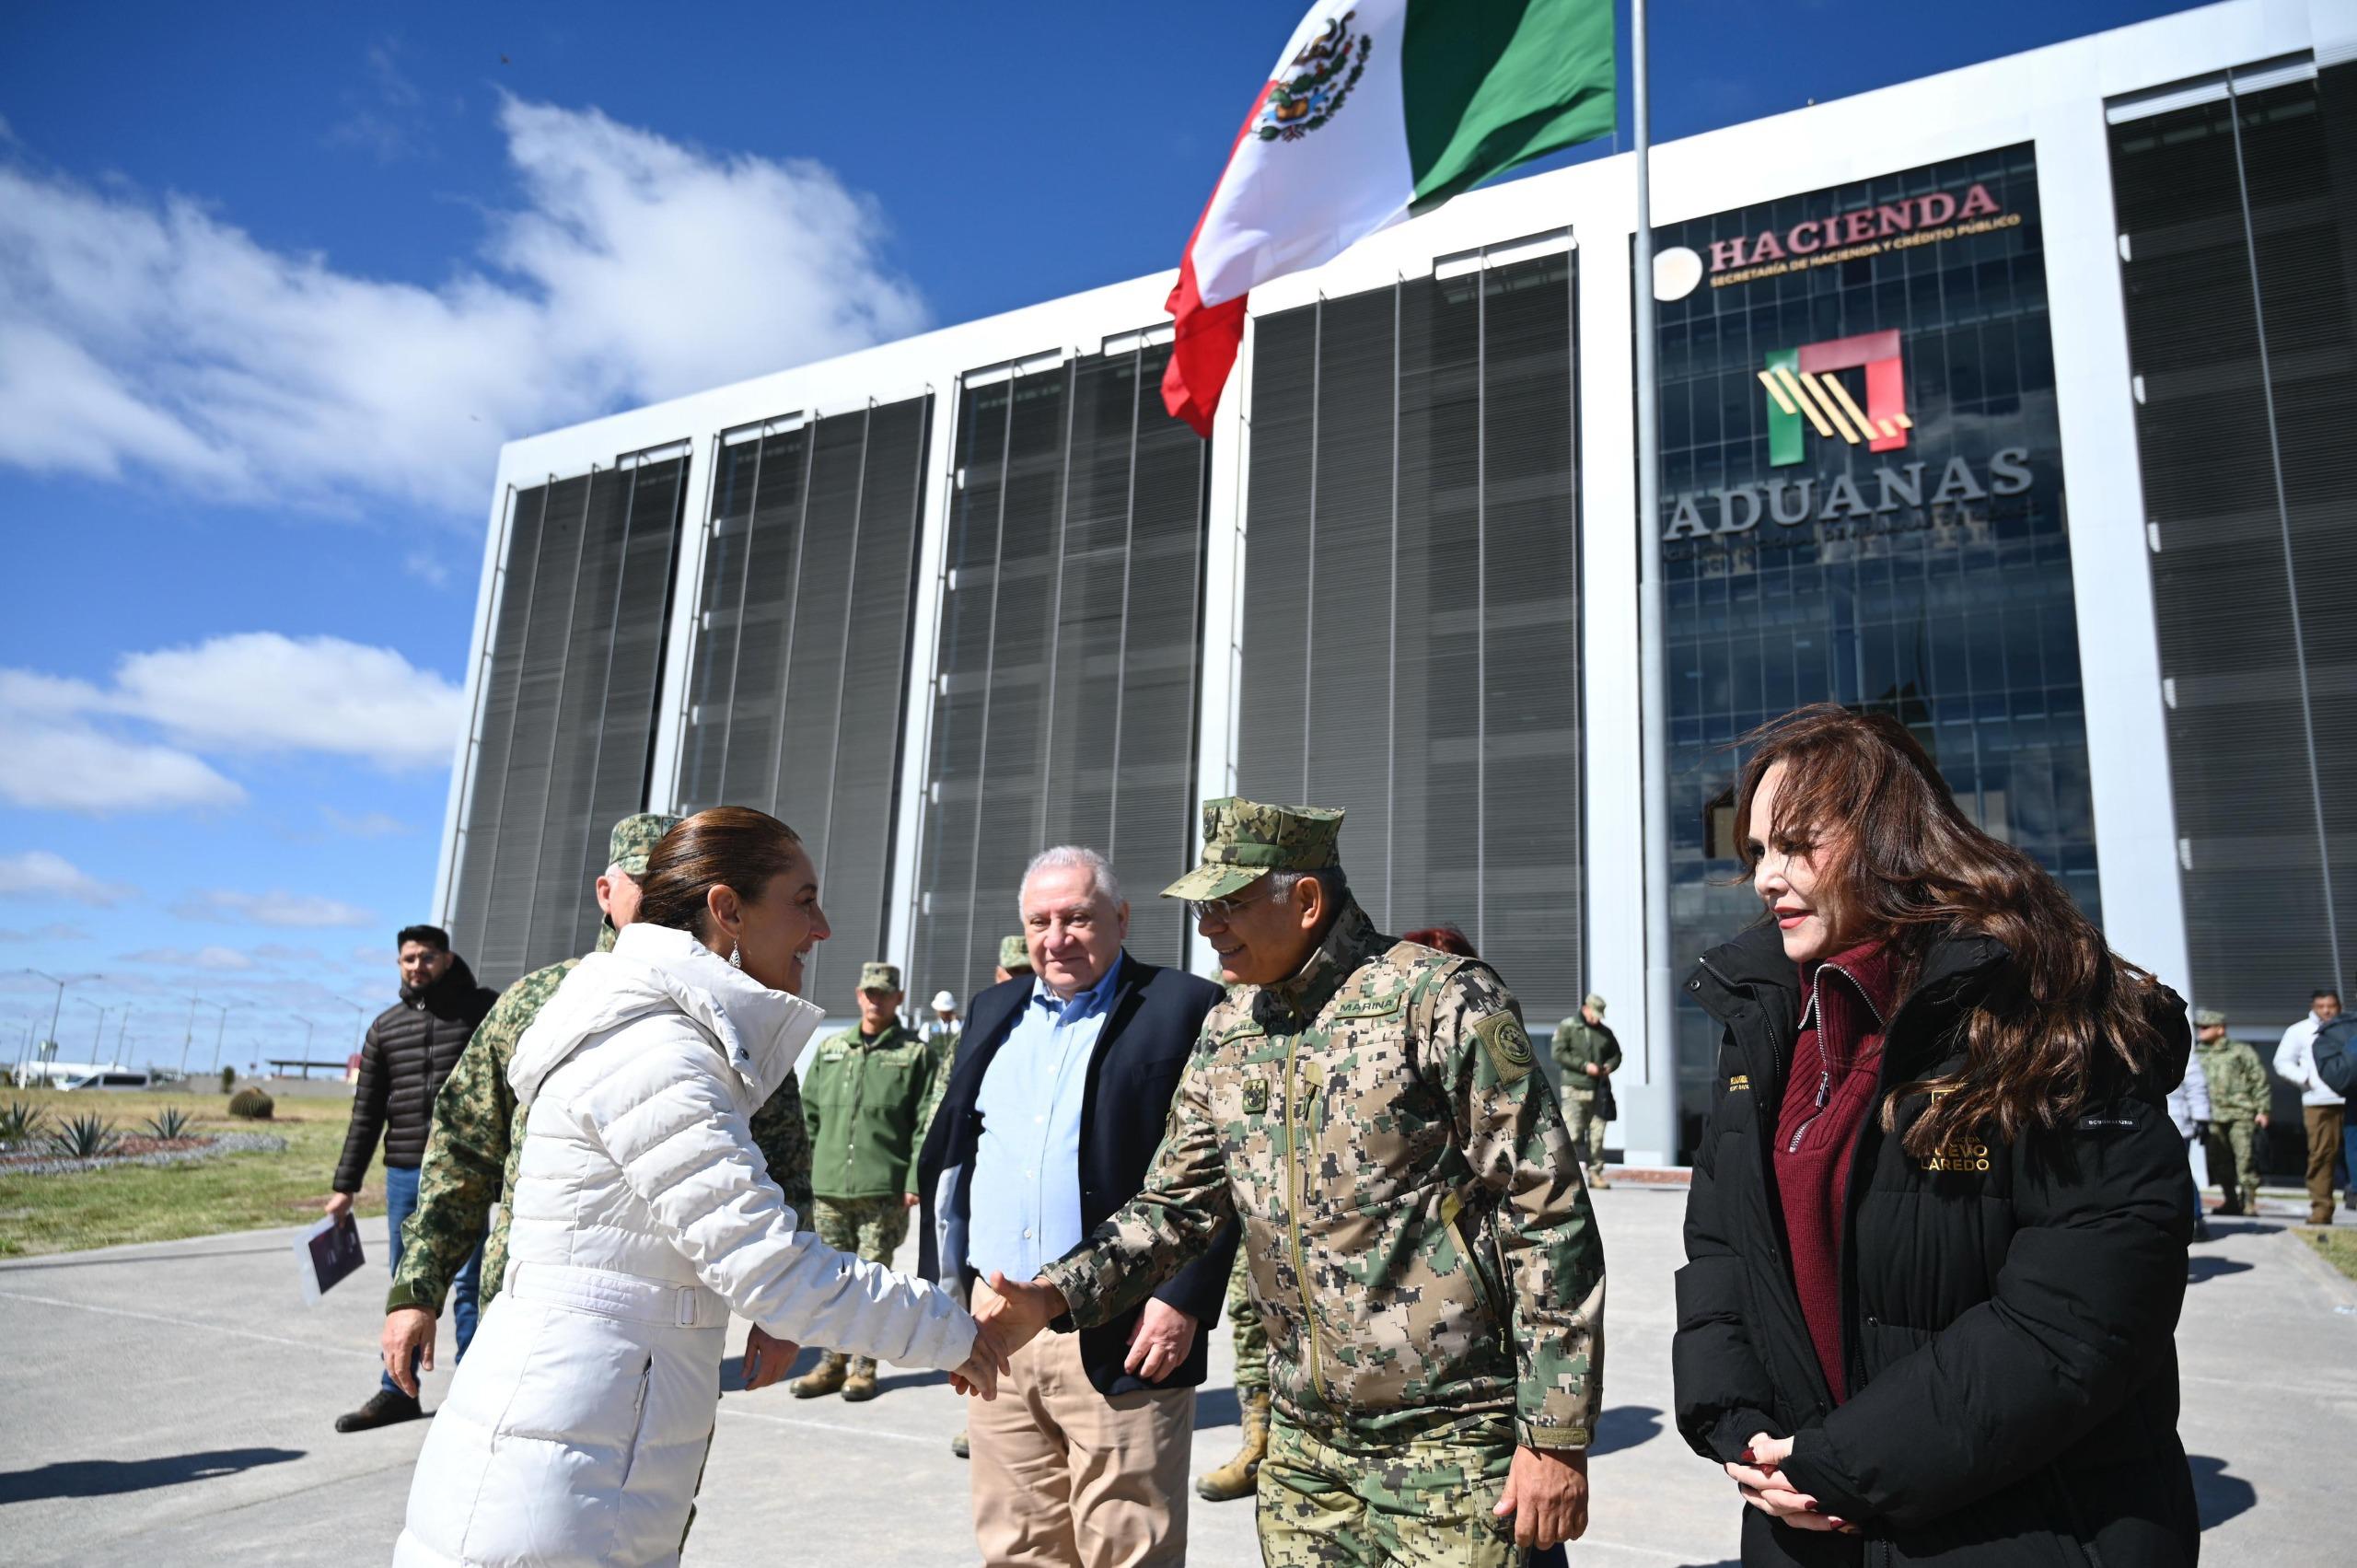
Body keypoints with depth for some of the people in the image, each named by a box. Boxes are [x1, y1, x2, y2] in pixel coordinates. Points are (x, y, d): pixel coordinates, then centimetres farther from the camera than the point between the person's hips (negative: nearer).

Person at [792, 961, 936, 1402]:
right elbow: (810, 1112, 15)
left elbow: (925, 1123, -4)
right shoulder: (830, 1049, 12)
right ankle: (832, 1362, 23)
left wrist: (914, 1181, -10)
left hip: (883, 1189, -4)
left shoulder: (915, 1053, 0)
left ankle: (863, 1366, 15)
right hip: (829, 1187, 4)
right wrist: (809, 1169, 9)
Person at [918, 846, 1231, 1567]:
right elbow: (947, 1155, 17)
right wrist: (943, 1281, 11)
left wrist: (1184, 1300, -15)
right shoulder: (993, 1010, 14)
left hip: (1119, 1339, -5)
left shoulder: (1185, 1009, -5)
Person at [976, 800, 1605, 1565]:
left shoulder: (1441, 1000, -14)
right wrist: (1050, 1296, -7)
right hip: (1303, 1448, 6)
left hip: (1449, 1446, -6)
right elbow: (1176, 1204, 9)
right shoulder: (1227, 1033, 6)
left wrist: (1559, 1438, -14)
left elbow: (1548, 1219, -13)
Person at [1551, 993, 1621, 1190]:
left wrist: (1610, 1065, 0)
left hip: (1599, 1091, 5)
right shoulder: (1567, 1027, 0)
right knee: (1573, 1133, -10)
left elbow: (1616, 1054, 23)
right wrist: (1584, 1066, -15)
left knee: (1597, 1135, 3)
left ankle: (1595, 1174, 9)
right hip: (1575, 1088, -4)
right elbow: (1559, 1054, -8)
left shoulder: (1605, 1033, 15)